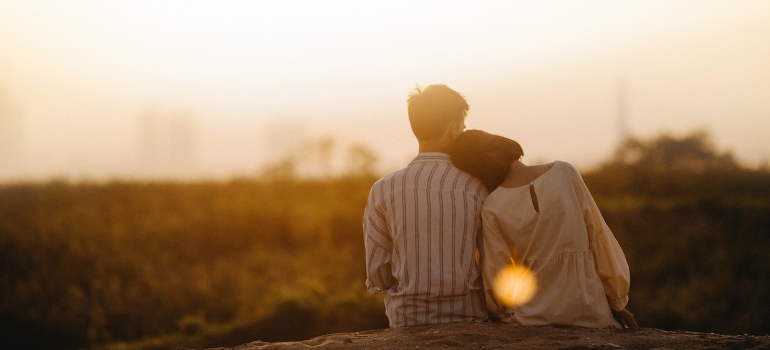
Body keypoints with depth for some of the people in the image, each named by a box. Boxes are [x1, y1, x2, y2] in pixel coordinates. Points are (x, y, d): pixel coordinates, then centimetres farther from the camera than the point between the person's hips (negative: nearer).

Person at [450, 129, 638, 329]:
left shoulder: (492, 209, -6)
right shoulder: (564, 173, -4)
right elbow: (598, 237, 0)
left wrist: (500, 313, 18)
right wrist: (618, 301, 8)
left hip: (534, 316, 0)